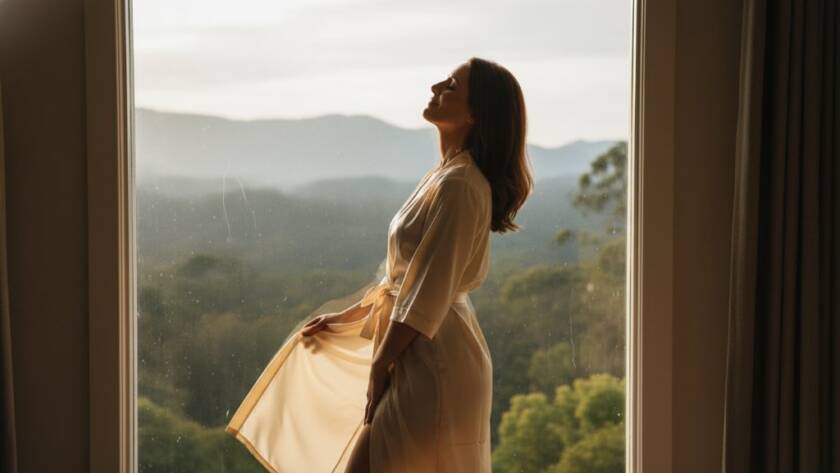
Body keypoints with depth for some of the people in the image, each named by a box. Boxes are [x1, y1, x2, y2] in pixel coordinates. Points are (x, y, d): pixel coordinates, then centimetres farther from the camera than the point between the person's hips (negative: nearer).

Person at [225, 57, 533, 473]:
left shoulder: (458, 186, -19)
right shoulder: (445, 175, 12)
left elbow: (426, 296, -20)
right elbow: (403, 275, 20)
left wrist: (379, 365, -12)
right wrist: (344, 319, 22)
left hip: (431, 364, -10)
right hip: (421, 358, 10)